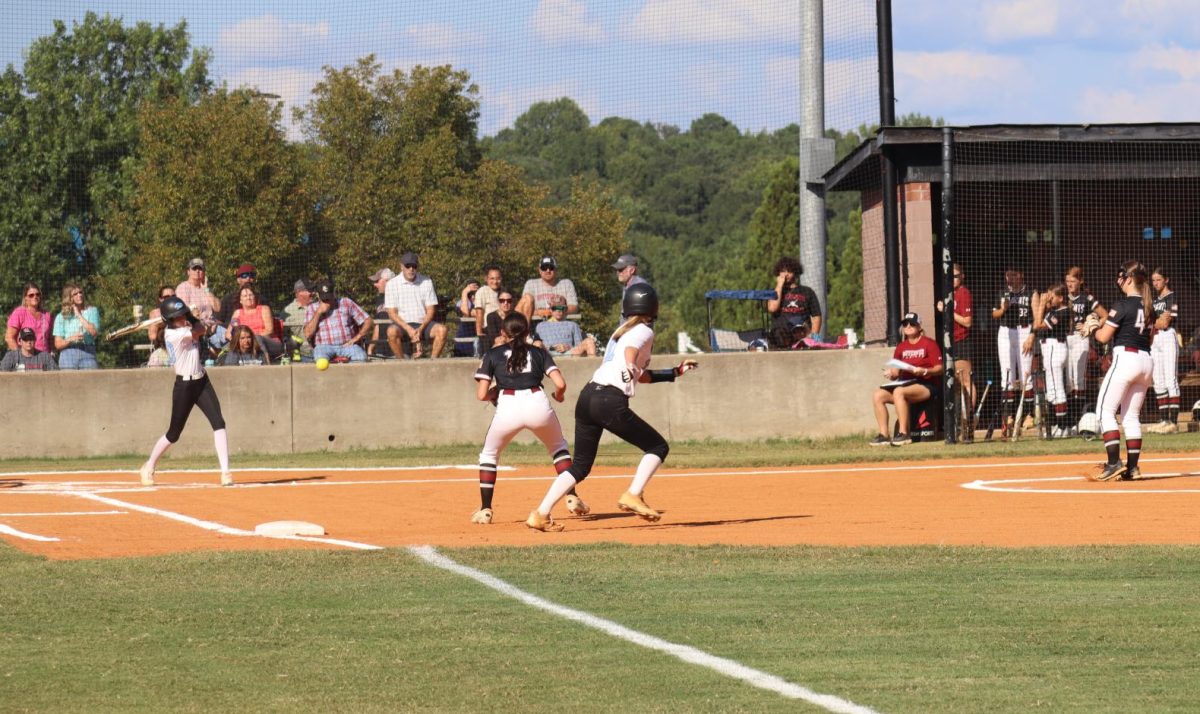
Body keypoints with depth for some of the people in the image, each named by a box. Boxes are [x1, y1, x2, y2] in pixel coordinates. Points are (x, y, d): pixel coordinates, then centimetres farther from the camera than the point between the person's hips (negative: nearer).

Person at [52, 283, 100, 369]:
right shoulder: (61, 317, 10)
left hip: (88, 353, 0)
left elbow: (94, 332, -6)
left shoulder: (92, 311, 11)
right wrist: (70, 339, -15)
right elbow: (58, 344, 5)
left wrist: (79, 315, -1)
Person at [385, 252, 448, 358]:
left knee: (441, 329, -28)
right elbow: (392, 313, -3)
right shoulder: (392, 284, 1)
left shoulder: (426, 282, 7)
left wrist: (420, 329, -13)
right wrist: (409, 329, -17)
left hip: (423, 323, 2)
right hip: (403, 324, -2)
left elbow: (430, 310, 5)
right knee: (392, 331, -36)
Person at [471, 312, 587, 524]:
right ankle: (572, 498, 19)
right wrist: (558, 395, 30)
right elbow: (560, 384, 7)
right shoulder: (539, 353, 20)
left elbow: (482, 395, 9)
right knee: (558, 447, 28)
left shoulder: (493, 355, 16)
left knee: (489, 454, 22)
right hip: (538, 404, 1)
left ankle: (485, 510, 14)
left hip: (508, 406, -1)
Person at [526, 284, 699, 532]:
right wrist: (631, 368, -37)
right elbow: (630, 353, -20)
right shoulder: (644, 332, 3)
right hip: (610, 401, -8)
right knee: (658, 446, 6)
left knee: (581, 465, 14)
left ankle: (540, 514, 3)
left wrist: (675, 372, 37)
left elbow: (640, 374, 35)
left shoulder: (621, 331, 27)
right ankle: (633, 496, -9)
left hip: (586, 399, 8)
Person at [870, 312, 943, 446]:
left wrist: (924, 371, -23)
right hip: (905, 383, 7)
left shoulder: (929, 344, -1)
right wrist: (891, 373, -9)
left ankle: (904, 434, -34)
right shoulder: (901, 347, 17)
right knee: (878, 395, -12)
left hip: (927, 385, -7)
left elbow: (940, 369, -6)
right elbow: (896, 372, 15)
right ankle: (883, 435, -16)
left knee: (899, 392, -34)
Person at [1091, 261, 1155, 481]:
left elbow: (1103, 337, -10)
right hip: (1146, 361, 7)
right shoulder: (1149, 306, 12)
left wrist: (1094, 329, 13)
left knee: (1105, 411, -3)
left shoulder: (1122, 304, -10)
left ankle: (1114, 463, -15)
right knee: (1132, 416, 12)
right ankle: (1132, 467, 8)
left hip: (1125, 358, -7)